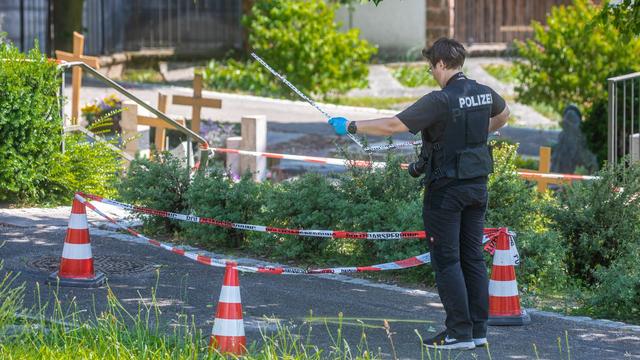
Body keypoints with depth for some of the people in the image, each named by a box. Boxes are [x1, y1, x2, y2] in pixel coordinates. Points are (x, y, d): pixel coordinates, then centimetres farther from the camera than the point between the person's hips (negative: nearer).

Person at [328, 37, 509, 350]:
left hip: (446, 189, -7)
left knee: (446, 260, 0)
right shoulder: (485, 94, 3)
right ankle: (478, 330, 13)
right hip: (477, 186, 7)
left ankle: (459, 332, -2)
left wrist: (350, 127, -11)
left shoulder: (440, 101, -20)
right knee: (473, 257, 11)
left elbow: (391, 126, -21)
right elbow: (503, 114, 28)